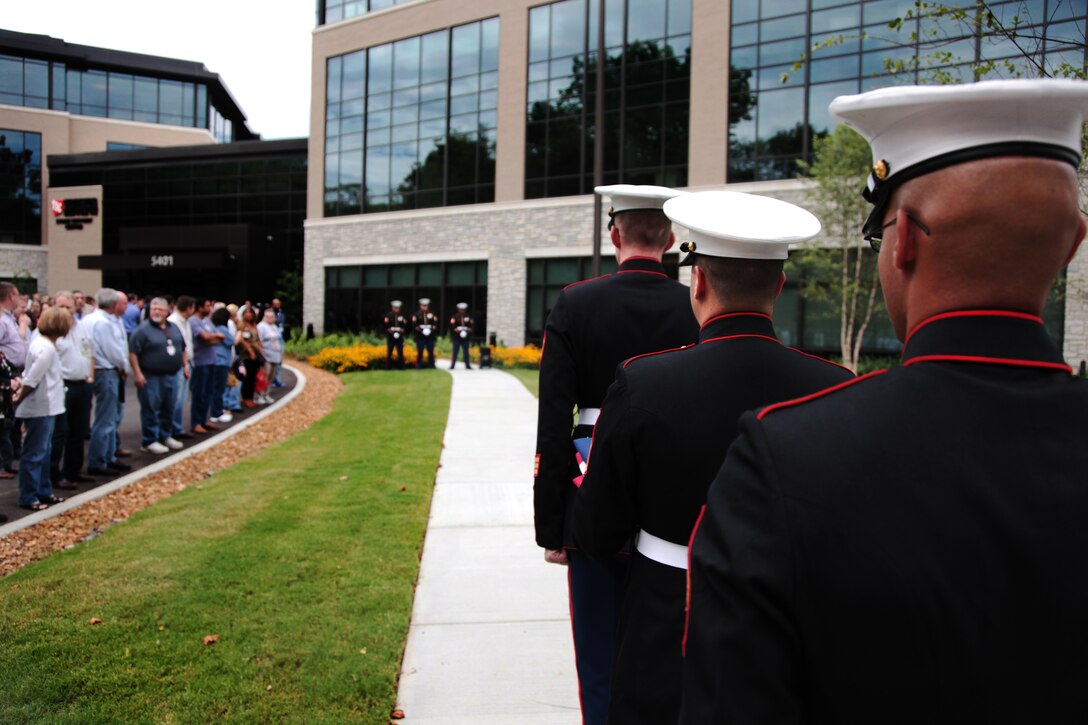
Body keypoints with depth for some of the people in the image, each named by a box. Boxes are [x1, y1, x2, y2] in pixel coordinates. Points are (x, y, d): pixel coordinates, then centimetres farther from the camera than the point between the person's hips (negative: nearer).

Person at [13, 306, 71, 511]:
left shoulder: (40, 343, 12)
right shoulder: (46, 348, -20)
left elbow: (29, 375, 14)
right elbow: (31, 380, -21)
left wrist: (20, 393, 6)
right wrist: (18, 401, -9)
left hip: (45, 408, 10)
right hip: (40, 408, -10)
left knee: (43, 451, 17)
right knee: (34, 453, -1)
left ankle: (44, 492, 27)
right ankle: (28, 498, 7)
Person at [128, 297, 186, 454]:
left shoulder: (173, 328, 11)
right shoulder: (143, 329, -10)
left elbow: (182, 348, 21)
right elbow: (132, 352, -14)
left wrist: (184, 366, 14)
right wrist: (137, 373, -19)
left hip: (171, 376, 7)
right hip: (150, 377, -7)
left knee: (168, 409, 14)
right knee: (150, 409, -2)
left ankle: (165, 436, 26)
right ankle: (149, 441, 5)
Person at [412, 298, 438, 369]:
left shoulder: (432, 314, 10)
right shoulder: (417, 314, 3)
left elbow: (435, 324, 6)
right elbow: (414, 325, -2)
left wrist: (432, 329, -12)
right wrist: (420, 329, -14)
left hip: (430, 337, 2)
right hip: (420, 337, -2)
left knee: (431, 352, 4)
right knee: (420, 352, -1)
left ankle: (432, 366, 11)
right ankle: (418, 366, 4)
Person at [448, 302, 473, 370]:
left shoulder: (468, 318, 11)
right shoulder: (455, 317, 1)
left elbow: (471, 327, 9)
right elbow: (451, 326, -4)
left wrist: (468, 330, -9)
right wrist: (456, 330, -17)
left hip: (466, 338, 3)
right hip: (457, 338, -3)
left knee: (466, 352, 6)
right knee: (455, 352, -2)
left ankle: (467, 365, 11)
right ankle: (452, 365, 1)